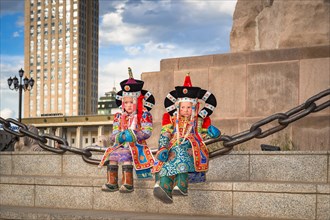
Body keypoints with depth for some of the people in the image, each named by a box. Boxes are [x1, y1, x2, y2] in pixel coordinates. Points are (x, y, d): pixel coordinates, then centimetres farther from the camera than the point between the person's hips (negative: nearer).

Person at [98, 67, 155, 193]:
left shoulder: (144, 115, -2)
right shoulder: (119, 117, 14)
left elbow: (147, 132, -12)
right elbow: (113, 135, 11)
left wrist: (132, 135, -20)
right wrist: (119, 137, -11)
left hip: (137, 145, -6)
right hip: (121, 144, 6)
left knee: (125, 154, -31)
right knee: (112, 154, -18)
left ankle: (128, 183, -30)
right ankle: (112, 183, -12)